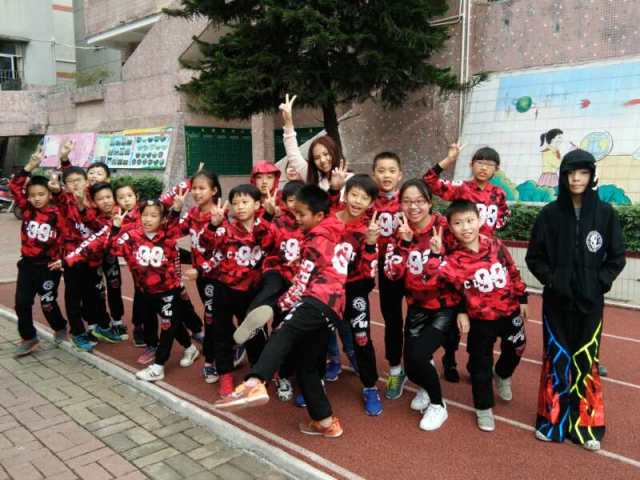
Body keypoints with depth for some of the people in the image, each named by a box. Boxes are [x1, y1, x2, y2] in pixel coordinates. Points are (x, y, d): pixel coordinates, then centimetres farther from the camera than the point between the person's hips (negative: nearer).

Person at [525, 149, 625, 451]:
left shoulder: (605, 213, -1)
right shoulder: (550, 213, -2)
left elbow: (616, 258, 4)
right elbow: (534, 257, 3)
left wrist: (598, 283, -8)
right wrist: (552, 279, -10)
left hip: (590, 302, 0)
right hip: (556, 301, 0)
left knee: (586, 360, 4)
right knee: (556, 358, 3)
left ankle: (585, 424, 16)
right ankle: (552, 420, 15)